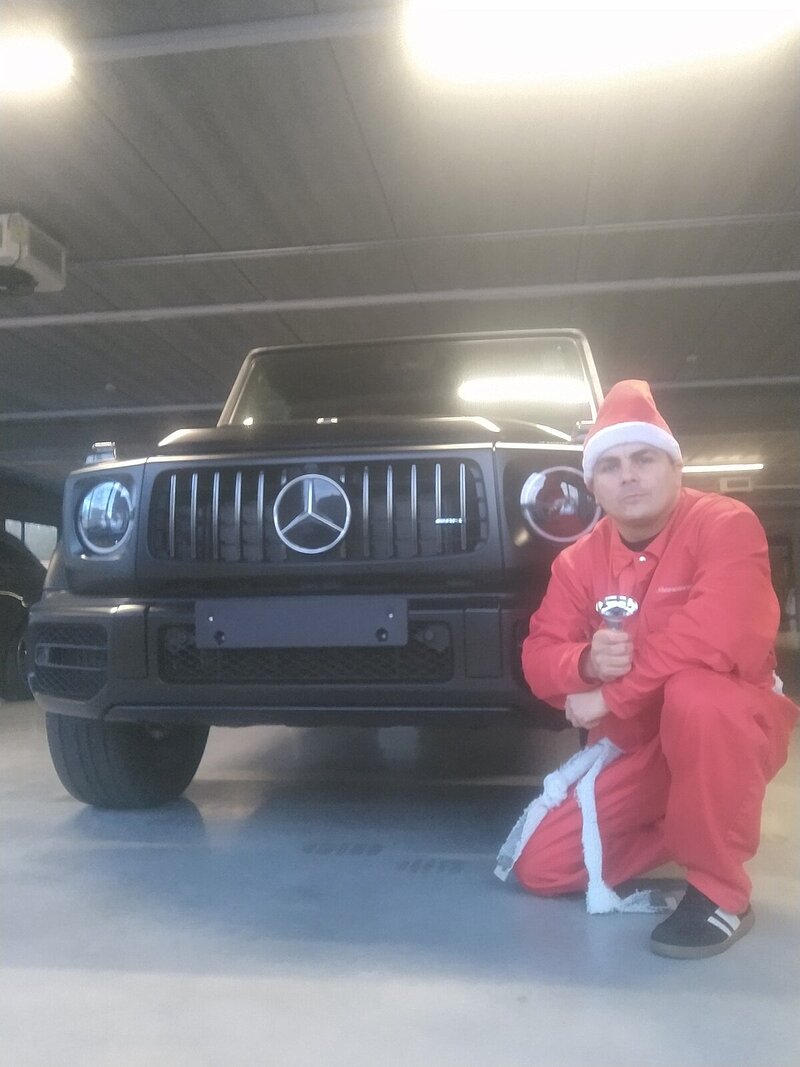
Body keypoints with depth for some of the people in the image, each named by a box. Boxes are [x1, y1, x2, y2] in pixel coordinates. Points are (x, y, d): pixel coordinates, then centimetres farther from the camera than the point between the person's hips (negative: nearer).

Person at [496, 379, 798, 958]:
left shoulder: (724, 524, -18)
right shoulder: (579, 559, -1)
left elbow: (719, 635, -35)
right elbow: (540, 656, -2)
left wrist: (612, 696, -27)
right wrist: (586, 663, -27)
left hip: (732, 725, -5)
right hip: (630, 746, 5)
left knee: (694, 694, -40)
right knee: (540, 866, -3)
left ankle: (722, 891, -19)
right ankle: (677, 831, 19)